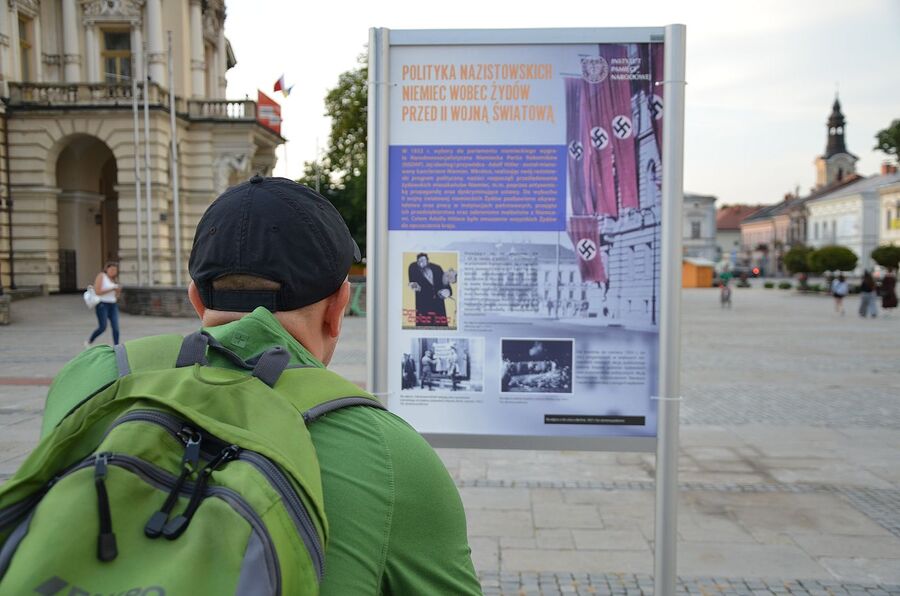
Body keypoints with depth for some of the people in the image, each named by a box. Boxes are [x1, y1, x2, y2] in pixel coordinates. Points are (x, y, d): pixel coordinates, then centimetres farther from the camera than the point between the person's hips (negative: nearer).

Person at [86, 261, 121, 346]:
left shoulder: (114, 279, 15)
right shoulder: (101, 276, -3)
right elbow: (97, 291, -13)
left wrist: (118, 290, -1)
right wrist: (111, 289, -14)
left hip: (113, 305, 6)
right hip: (102, 304, -6)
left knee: (116, 327, -6)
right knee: (102, 327, -10)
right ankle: (88, 342, 14)